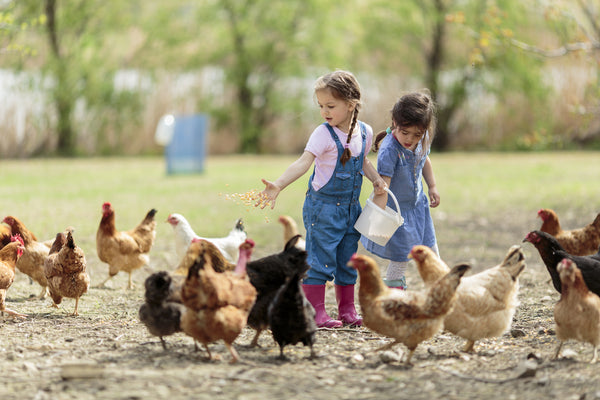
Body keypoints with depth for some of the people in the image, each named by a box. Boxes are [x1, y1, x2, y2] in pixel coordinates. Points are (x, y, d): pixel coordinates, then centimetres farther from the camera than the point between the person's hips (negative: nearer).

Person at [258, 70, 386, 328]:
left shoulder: (365, 132, 2)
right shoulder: (323, 134, -16)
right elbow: (303, 162, -28)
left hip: (350, 207, 6)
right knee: (319, 258, -5)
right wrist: (277, 186, -42)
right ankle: (316, 312, 0)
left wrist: (376, 180, 6)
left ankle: (347, 310, 22)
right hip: (323, 206, -5)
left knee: (347, 259, 12)